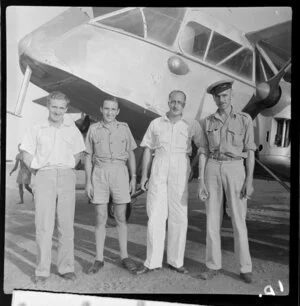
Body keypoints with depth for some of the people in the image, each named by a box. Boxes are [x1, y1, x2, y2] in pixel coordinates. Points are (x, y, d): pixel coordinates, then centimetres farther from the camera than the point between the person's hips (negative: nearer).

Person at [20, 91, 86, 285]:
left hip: (67, 177, 1)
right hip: (44, 176, -1)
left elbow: (78, 152, 18)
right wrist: (37, 169, 2)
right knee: (44, 225, -4)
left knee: (66, 224, 3)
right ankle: (42, 271, 4)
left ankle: (66, 267, 12)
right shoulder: (37, 129, 9)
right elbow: (27, 153, 11)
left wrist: (68, 168, 8)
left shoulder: (72, 128, 11)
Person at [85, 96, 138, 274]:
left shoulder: (124, 128, 8)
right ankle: (99, 259, 11)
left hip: (119, 172, 0)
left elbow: (131, 154, 11)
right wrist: (88, 181, 0)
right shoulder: (94, 129, 7)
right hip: (99, 173, 0)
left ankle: (125, 257, 14)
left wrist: (134, 178, 4)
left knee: (121, 217, 4)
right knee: (101, 218, 1)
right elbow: (88, 157, 7)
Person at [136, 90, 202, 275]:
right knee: (155, 216, 0)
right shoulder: (156, 123, 10)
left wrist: (193, 168, -1)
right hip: (158, 170, 1)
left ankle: (176, 261, 16)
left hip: (180, 171, 0)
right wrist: (144, 175, 4)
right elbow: (148, 150, 10)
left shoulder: (192, 125, 7)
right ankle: (153, 262, 9)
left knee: (179, 217, 3)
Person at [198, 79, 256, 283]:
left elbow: (250, 152, -1)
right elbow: (203, 153, 5)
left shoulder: (245, 120, 0)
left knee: (239, 221, -1)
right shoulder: (208, 122, 7)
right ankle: (214, 266, 14)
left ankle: (245, 268, 15)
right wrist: (201, 181, -4)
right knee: (213, 220, 2)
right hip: (213, 171, 2)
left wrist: (249, 181, -9)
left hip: (235, 170, -2)